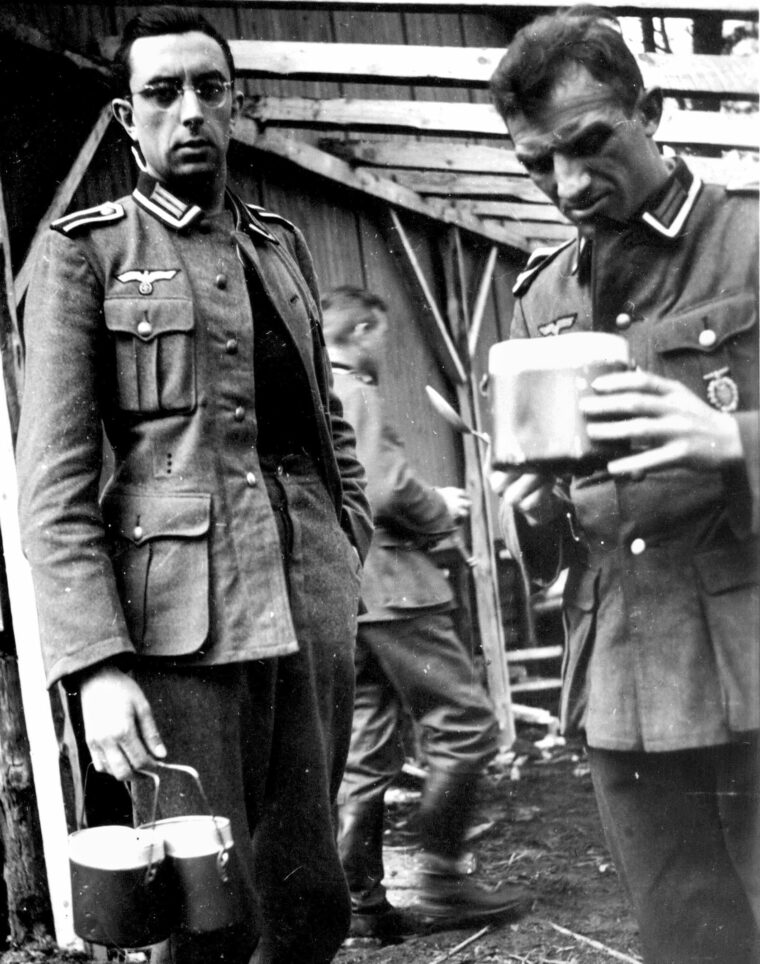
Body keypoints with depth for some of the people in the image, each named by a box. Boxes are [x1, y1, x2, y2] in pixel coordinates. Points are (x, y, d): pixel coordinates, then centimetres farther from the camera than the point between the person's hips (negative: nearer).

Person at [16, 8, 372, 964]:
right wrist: (95, 663, -16)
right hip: (183, 611, -5)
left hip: (313, 601, 5)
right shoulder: (84, 250, 0)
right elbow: (54, 477, -7)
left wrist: (352, 553, 13)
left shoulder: (281, 244, 16)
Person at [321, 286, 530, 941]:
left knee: (367, 751, 11)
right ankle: (443, 880, 1)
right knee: (466, 727, -2)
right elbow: (387, 491, -21)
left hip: (343, 593, 10)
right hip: (386, 582, -10)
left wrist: (429, 508, 21)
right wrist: (442, 508, -1)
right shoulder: (354, 394, -11)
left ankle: (361, 901, 14)